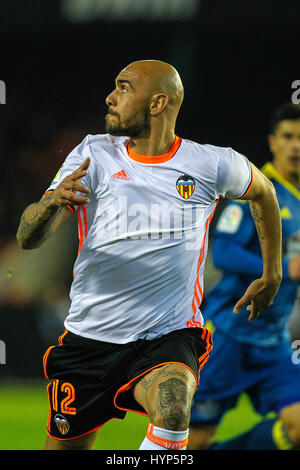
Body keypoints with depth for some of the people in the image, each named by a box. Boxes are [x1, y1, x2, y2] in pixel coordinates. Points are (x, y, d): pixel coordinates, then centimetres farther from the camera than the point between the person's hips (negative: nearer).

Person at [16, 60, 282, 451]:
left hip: (169, 338, -2)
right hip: (89, 340, 2)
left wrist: (272, 275, 26)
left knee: (173, 409, -34)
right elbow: (28, 238, -9)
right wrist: (52, 202, -32)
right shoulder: (94, 156, -2)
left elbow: (263, 191, 21)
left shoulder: (210, 165, -2)